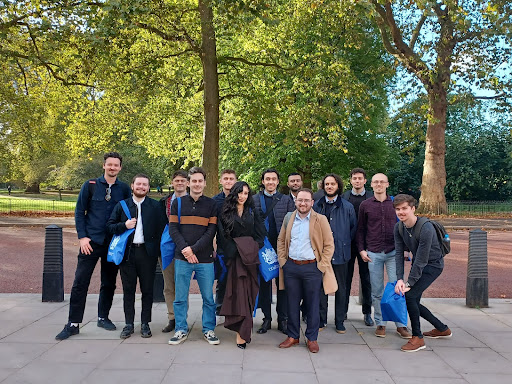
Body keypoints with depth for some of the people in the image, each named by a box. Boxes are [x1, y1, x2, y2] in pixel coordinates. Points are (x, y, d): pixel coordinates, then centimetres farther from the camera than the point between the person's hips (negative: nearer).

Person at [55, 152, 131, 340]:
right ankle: (73, 323, 9)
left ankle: (103, 317, 28)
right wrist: (82, 237, -6)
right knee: (80, 283, -1)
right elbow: (79, 212, 2)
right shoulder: (90, 185, 0)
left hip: (114, 243, 2)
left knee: (109, 284, 11)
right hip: (91, 242, -1)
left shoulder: (124, 189, 4)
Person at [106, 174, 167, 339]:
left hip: (147, 252, -1)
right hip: (127, 252, 1)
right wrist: (124, 225, -10)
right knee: (128, 290, 7)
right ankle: (128, 324, 19)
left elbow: (163, 228, 3)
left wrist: (158, 249, -5)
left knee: (147, 290, 5)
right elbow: (109, 226, 8)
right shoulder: (121, 205, 9)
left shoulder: (155, 206, 5)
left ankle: (145, 324, 17)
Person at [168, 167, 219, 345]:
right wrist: (185, 249, -11)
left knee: (208, 297, 5)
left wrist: (193, 248, -12)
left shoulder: (211, 204, 5)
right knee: (180, 297, 7)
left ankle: (208, 330, 20)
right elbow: (173, 229, 2)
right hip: (182, 258, 1)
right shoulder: (177, 203, 8)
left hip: (205, 259, -1)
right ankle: (181, 330, 21)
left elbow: (211, 231, -2)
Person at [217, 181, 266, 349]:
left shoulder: (252, 212, 12)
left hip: (250, 256, 2)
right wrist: (234, 249, -7)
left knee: (248, 290, 1)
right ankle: (243, 331, -3)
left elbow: (260, 233, 9)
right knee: (238, 290, -7)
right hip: (234, 256, -2)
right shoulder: (225, 212, 6)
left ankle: (242, 332, 8)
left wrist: (253, 248, -3)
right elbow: (222, 235, 1)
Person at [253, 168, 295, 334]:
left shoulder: (286, 200, 6)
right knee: (264, 283, 8)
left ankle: (282, 319, 18)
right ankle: (266, 319, 20)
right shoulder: (254, 200, 6)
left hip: (281, 248, 0)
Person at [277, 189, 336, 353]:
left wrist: (321, 266, -7)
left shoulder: (320, 220, -2)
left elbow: (329, 245, -2)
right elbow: (281, 241, 15)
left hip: (312, 267, -3)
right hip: (291, 267, 3)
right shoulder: (289, 218, 8)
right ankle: (293, 336, 24)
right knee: (292, 303, 10)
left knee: (312, 304, 5)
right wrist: (282, 261, 5)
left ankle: (312, 338, 20)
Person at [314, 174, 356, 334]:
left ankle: (340, 321, 20)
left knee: (341, 288, 8)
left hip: (340, 253, -1)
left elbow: (354, 228, 10)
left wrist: (344, 242, 4)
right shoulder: (317, 206, 6)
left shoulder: (347, 207, 3)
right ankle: (321, 319, 19)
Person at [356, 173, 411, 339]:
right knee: (377, 291, 6)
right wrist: (361, 249, 2)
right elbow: (360, 229, 9)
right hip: (373, 254, 0)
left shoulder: (395, 203, 6)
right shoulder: (365, 205, 5)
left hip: (393, 252, 0)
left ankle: (401, 325, 10)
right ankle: (380, 324, 19)